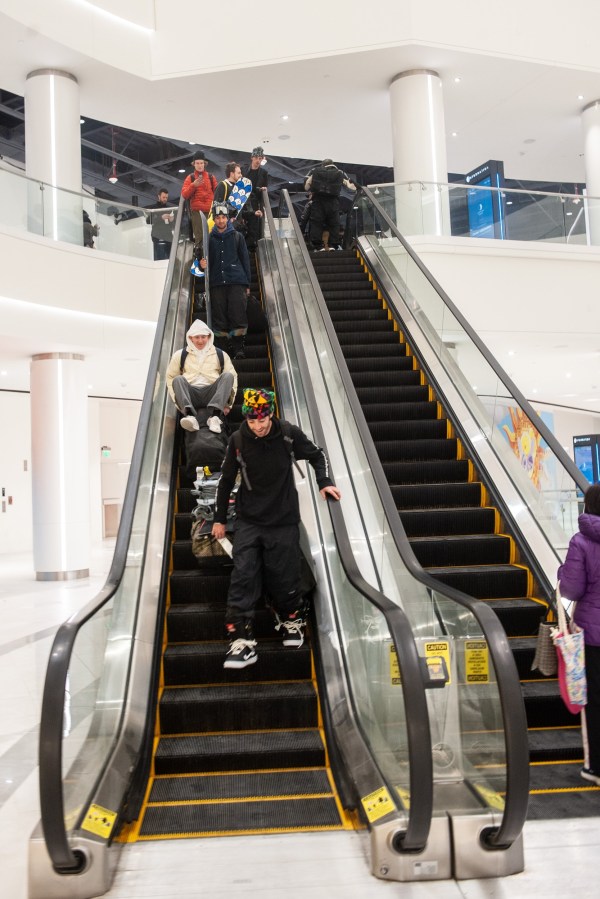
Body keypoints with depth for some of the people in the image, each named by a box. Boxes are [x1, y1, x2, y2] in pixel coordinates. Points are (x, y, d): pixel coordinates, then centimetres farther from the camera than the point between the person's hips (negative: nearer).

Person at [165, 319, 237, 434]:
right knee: (178, 379, -28)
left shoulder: (220, 355, 16)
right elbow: (170, 377, 11)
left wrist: (228, 402, -2)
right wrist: (178, 400, -4)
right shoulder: (180, 355, 15)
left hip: (212, 394, 0)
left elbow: (233, 378, 10)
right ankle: (190, 416, -49)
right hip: (191, 394, 0)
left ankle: (215, 415, -42)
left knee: (228, 375, -24)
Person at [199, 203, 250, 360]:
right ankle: (222, 349, 6)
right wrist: (203, 265, -7)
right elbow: (207, 260, 19)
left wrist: (247, 284, 4)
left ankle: (238, 348, -4)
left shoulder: (237, 236, 11)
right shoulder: (210, 238, 14)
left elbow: (245, 259, 10)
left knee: (238, 315, -9)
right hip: (217, 283, 2)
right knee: (219, 317, 0)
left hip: (236, 282, -1)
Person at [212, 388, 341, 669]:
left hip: (283, 521, -1)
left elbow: (317, 455, 8)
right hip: (248, 522, 1)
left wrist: (325, 483, -7)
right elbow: (226, 479, 7)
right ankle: (241, 641, -7)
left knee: (284, 579, 4)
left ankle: (292, 620, 33)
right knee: (243, 578, -10)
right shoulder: (238, 440, -5)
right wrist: (219, 518, 11)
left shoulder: (289, 434, -9)